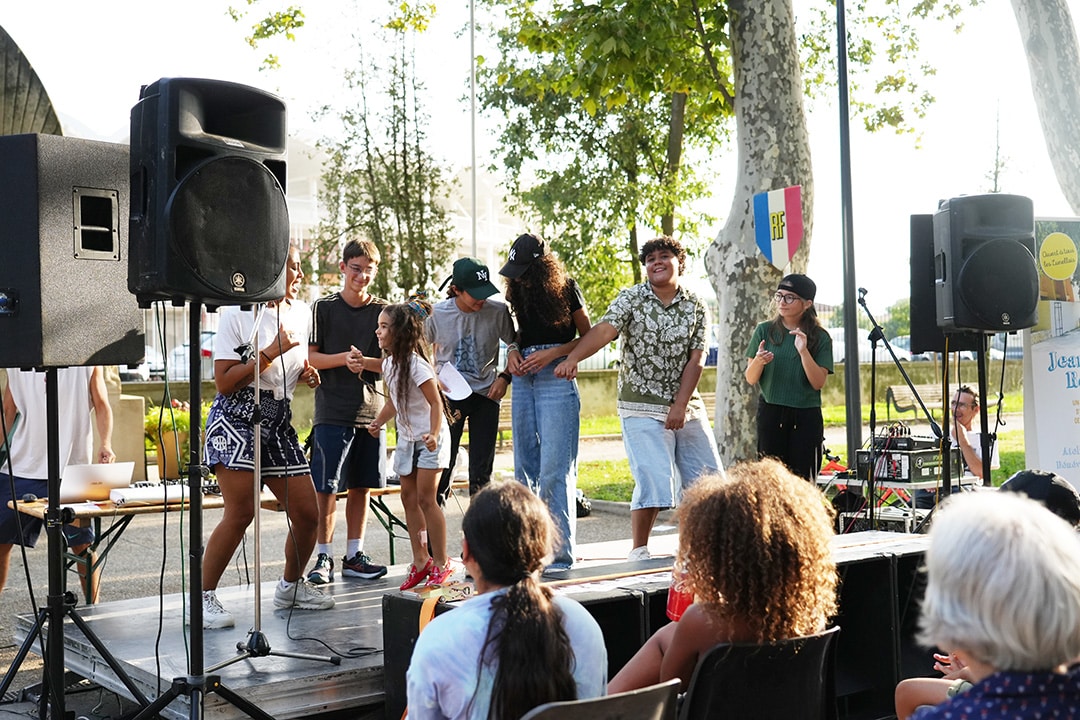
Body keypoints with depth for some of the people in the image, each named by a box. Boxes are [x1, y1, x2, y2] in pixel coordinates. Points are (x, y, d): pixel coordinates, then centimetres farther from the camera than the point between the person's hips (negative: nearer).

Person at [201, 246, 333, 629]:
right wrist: (271, 352, -17)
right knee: (241, 513, -15)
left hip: (279, 421, 6)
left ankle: (291, 585, 26)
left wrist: (307, 373, 6)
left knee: (308, 514, 4)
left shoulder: (299, 312, 12)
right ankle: (204, 595, 0)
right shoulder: (237, 314, -8)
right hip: (236, 417, -6)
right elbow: (224, 382, -12)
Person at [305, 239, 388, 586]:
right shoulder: (324, 307, 2)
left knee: (361, 486, 8)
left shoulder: (382, 310, 8)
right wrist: (343, 358, -16)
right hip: (332, 411, -3)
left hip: (371, 410, 3)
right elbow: (311, 357, 0)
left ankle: (354, 555, 17)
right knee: (326, 488, -4)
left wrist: (364, 362, -15)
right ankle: (323, 558, 4)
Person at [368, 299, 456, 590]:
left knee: (426, 498, -8)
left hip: (429, 439, -8)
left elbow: (436, 403, -22)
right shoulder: (388, 363, 3)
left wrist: (433, 434, -34)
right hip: (407, 438, 8)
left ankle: (441, 563, 1)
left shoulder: (416, 364, -21)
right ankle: (420, 560, 17)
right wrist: (378, 422, 2)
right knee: (408, 497, 8)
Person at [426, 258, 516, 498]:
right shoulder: (438, 313, -9)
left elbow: (515, 346, 6)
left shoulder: (498, 311, -10)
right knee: (443, 462, 0)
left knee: (481, 469, 5)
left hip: (486, 396, 1)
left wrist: (505, 377, -7)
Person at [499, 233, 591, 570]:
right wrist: (513, 355, 1)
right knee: (525, 469, 7)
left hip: (556, 379, -6)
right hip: (523, 380, 6)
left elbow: (588, 338, 1)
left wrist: (552, 353, -12)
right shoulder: (518, 292, 11)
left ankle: (559, 554, -7)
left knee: (554, 470, -11)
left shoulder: (565, 289, -4)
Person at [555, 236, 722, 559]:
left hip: (686, 406, 4)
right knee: (653, 480, -13)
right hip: (642, 408, -4)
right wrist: (572, 358, -39)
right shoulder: (631, 299, -5)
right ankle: (639, 552, 2)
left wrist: (680, 405, -12)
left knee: (708, 477, 9)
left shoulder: (696, 307, 3)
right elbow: (604, 330, -21)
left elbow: (696, 359, -2)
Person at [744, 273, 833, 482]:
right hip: (770, 414, 1)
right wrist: (758, 361, -17)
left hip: (806, 417, -1)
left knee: (803, 480, -4)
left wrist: (803, 351, -18)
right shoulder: (764, 331, 5)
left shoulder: (819, 337, 2)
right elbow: (751, 379, 5)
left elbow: (819, 382, -5)